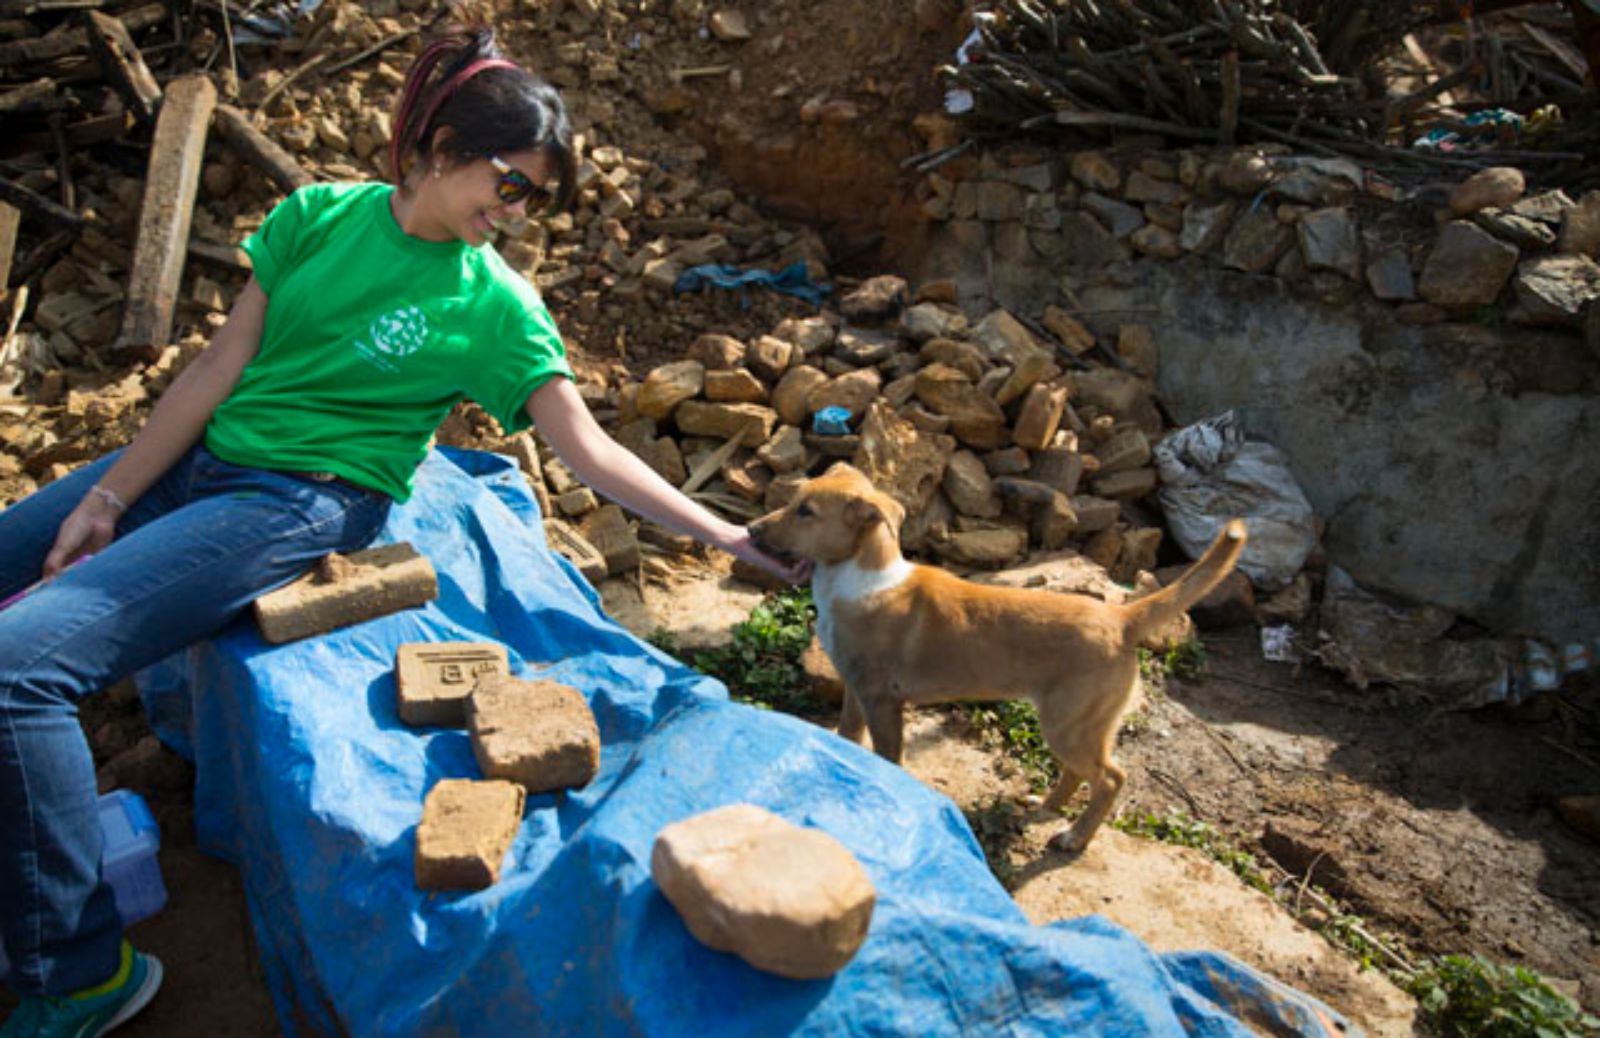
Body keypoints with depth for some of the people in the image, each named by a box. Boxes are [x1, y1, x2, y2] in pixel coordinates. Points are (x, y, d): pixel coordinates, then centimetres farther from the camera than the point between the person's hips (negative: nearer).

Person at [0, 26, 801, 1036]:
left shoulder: (495, 305, -7)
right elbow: (221, 367, 4)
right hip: (198, 457, 6)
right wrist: (107, 495, 2)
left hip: (299, 506, -6)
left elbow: (590, 451, -8)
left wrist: (721, 532, -15)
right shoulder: (320, 214, 3)